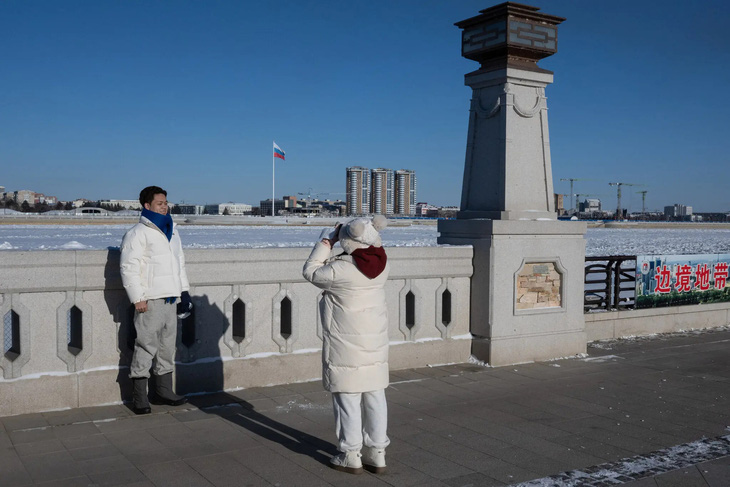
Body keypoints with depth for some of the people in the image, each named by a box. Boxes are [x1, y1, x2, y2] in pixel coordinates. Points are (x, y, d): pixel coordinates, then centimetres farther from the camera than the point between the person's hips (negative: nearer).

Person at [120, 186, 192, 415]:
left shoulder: (171, 231, 17)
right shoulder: (138, 233, -7)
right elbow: (129, 267, -13)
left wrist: (184, 290, 18)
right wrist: (138, 298, -17)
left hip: (170, 298, 8)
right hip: (150, 300, -8)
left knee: (168, 345, 13)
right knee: (146, 346, -6)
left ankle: (164, 390, 23)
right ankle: (139, 397, 2)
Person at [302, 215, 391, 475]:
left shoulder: (341, 270, -22)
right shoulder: (382, 265, -4)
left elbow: (311, 272, -6)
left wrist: (326, 242, 0)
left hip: (346, 346, -6)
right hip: (375, 343, 6)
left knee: (348, 399, 5)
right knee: (375, 397, 12)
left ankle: (350, 455, 14)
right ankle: (377, 453, 20)